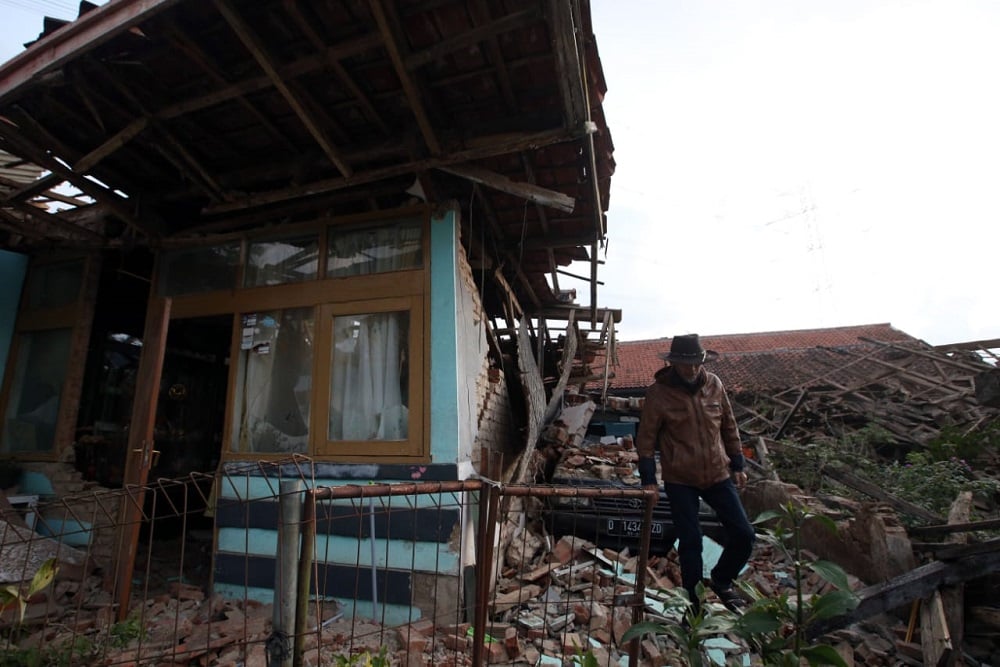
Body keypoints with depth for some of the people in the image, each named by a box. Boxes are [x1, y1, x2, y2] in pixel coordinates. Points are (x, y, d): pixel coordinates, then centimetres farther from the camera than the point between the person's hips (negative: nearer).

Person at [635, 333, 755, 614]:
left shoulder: (714, 384, -3)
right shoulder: (659, 393, -15)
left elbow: (729, 427, 8)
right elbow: (646, 438, -10)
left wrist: (738, 465, 11)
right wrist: (648, 479, -10)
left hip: (718, 474, 4)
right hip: (680, 480, -4)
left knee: (743, 534, 8)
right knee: (690, 541, 4)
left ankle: (721, 580, 35)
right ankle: (693, 597, 29)